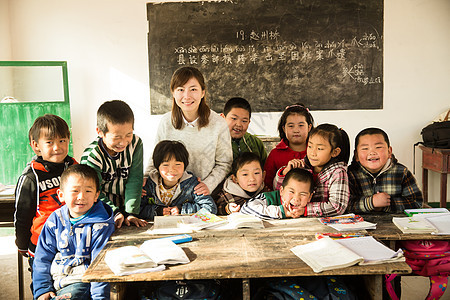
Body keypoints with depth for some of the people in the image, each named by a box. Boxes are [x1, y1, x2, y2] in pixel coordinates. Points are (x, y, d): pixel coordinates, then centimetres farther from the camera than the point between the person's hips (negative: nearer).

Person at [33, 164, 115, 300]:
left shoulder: (100, 225, -7)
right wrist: (42, 289, 0)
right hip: (54, 280, 5)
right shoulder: (55, 220, 6)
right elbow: (43, 257, 10)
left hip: (81, 280, -5)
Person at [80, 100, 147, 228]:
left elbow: (134, 180, -9)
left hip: (126, 204, 3)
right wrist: (115, 213, -26)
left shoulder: (135, 144, -9)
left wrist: (131, 213, -17)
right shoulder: (91, 156, -18)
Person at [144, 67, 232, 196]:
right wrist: (146, 179, -4)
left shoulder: (218, 124, -8)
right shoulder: (166, 122, -1)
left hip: (204, 195, -2)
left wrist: (208, 184, -13)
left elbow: (224, 164, 2)